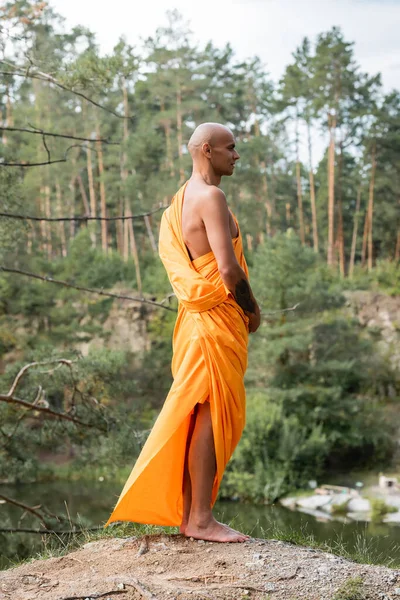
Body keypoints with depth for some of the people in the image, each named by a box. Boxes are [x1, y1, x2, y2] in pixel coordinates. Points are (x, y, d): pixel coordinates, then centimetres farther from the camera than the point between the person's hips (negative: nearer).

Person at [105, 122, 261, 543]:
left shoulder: (184, 197, 18)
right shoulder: (211, 197, -13)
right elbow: (228, 267, -21)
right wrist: (253, 310, -5)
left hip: (197, 316, 10)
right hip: (218, 317, -10)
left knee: (197, 417, 11)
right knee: (213, 416, -8)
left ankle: (187, 514, 16)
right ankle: (201, 519, -5)